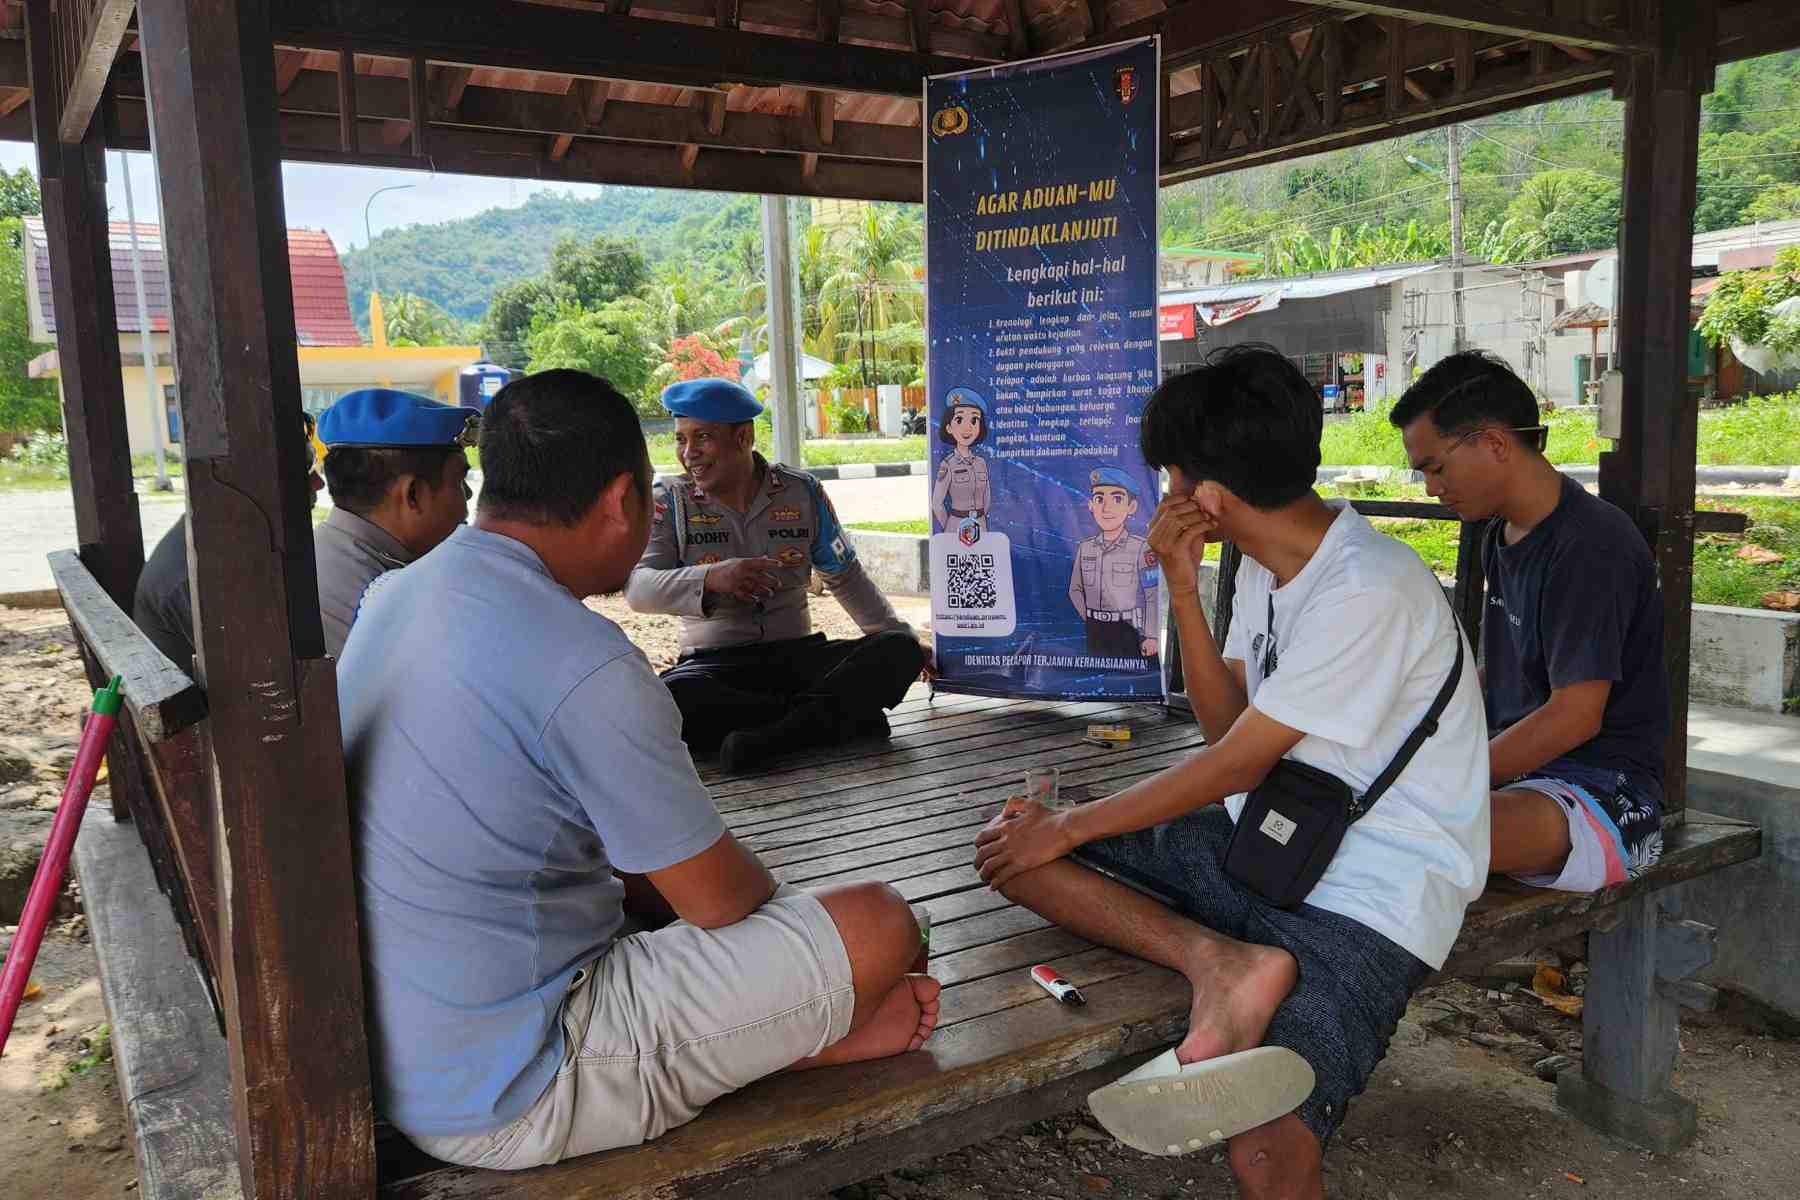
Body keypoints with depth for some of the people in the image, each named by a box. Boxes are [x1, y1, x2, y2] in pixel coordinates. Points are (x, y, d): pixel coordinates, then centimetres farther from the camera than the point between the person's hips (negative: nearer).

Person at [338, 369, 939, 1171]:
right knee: (876, 926, -11)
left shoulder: (395, 598, 2)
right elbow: (718, 897, -15)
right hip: (506, 1105, -9)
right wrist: (774, 896, 9)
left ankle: (796, 1027, 12)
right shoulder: (584, 667, -27)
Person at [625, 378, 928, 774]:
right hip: (714, 664, -2)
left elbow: (846, 578, 18)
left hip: (798, 653, 2)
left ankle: (769, 735, -33)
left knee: (900, 651, -22)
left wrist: (904, 636, 12)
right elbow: (637, 588, -11)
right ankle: (845, 716, -27)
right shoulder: (669, 501, 2)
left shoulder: (803, 492, 7)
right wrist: (711, 578, -30)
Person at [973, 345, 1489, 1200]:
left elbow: (1233, 766, -16)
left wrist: (1066, 828, -7)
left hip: (1372, 892, -8)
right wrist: (1184, 593, -3)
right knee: (1007, 848, -6)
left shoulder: (1369, 592, -21)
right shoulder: (1267, 560, 7)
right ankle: (1216, 960, -17)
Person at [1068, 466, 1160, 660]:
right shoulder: (1085, 547, 3)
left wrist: (1151, 636, -12)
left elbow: (1152, 597, -10)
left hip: (1128, 630, -4)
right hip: (1095, 632, 4)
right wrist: (1088, 619, 3)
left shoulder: (1141, 548, -10)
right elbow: (1075, 589, 13)